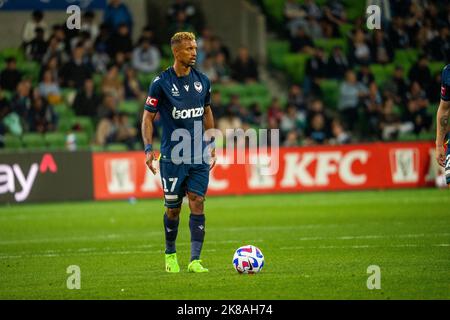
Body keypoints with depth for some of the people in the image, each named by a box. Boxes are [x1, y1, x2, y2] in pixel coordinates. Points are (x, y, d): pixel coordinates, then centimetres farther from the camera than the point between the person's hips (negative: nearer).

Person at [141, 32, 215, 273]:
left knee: (197, 205, -6)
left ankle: (195, 260, -7)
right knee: (173, 208, 5)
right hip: (172, 156, -3)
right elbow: (148, 117, -3)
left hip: (199, 156, 3)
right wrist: (148, 149, -12)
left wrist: (211, 144, 17)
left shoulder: (202, 81, 6)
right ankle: (170, 255, 26)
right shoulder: (161, 83, -7)